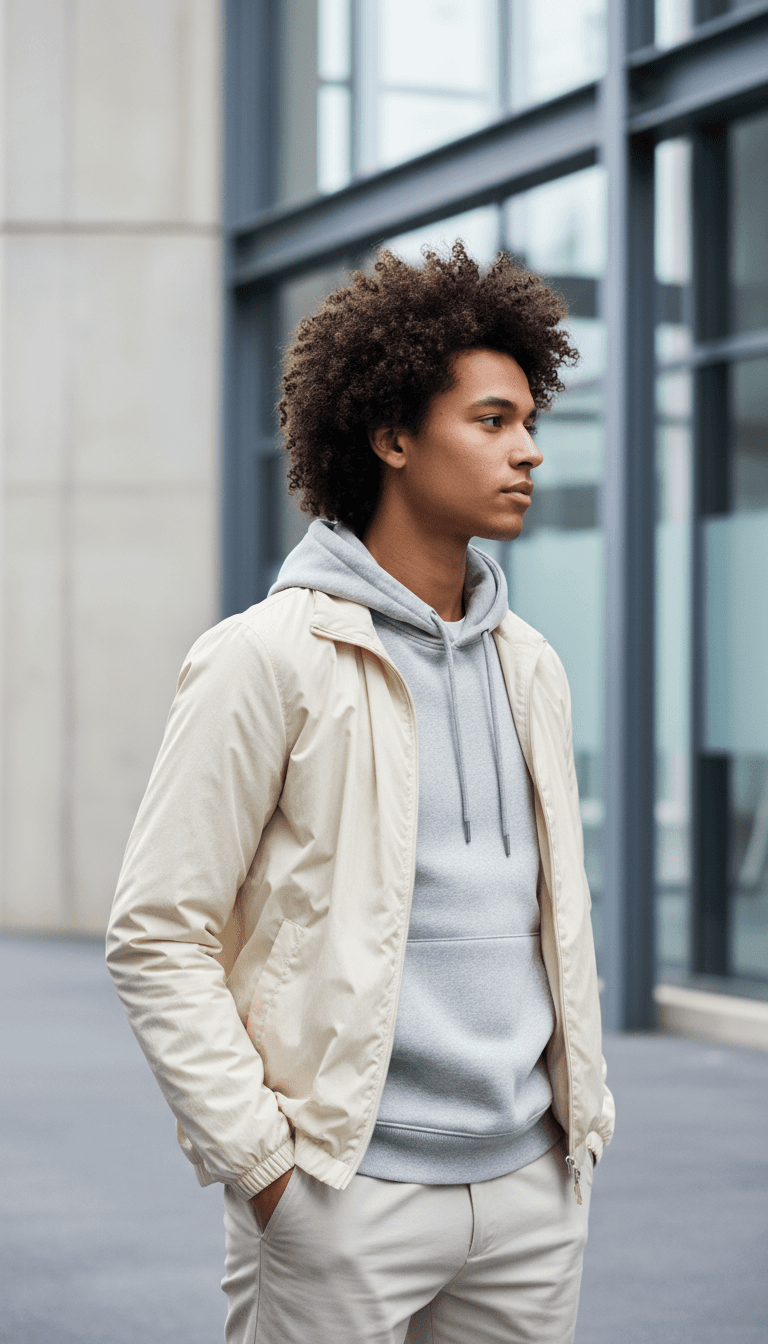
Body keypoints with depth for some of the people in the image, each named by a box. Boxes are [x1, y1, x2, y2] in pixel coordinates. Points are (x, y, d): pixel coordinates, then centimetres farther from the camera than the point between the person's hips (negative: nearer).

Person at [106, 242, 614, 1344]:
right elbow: (157, 936, -10)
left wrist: (584, 1118, 12)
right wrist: (262, 1158, -14)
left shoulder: (531, 670, 12)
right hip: (345, 1196, -6)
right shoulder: (272, 659, -8)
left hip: (531, 1190, 6)